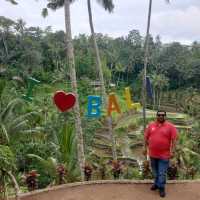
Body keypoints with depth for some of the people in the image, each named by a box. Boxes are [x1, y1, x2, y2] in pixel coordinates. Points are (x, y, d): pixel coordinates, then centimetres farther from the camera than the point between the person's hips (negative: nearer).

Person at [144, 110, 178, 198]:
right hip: (152, 154, 4)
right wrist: (145, 148, 9)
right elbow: (146, 137, 9)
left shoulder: (170, 126, -8)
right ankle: (157, 183, 38)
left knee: (162, 173, 3)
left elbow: (174, 140, -8)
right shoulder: (151, 125, 2)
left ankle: (161, 188, 19)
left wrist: (172, 151, -12)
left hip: (164, 155, -4)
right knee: (155, 171, 19)